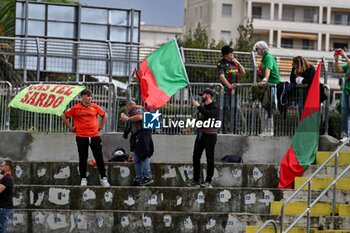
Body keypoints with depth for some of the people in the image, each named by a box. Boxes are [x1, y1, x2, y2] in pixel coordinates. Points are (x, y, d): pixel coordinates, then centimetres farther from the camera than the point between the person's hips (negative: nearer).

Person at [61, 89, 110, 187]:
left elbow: (104, 115, 19)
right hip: (81, 137, -1)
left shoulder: (95, 107, 5)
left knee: (99, 157, 2)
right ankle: (83, 179, 12)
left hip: (94, 136, 2)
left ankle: (103, 178, 9)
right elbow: (64, 116, 6)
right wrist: (71, 127, 5)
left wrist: (100, 126, 12)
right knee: (83, 158, 4)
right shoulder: (76, 108, -1)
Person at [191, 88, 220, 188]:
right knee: (196, 157, 5)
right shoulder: (202, 105, 14)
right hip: (200, 134, 7)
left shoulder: (214, 107, -7)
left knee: (209, 158, -3)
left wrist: (198, 106, -24)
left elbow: (209, 115, -27)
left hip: (210, 135, -7)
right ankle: (196, 180, 11)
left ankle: (208, 181, 0)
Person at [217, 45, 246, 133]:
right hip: (226, 90, -6)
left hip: (235, 90, 6)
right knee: (226, 110, -9)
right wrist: (229, 85, -28)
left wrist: (238, 63, 5)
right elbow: (221, 76, -15)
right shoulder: (221, 63, -4)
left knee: (234, 110, 8)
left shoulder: (234, 62, 15)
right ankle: (224, 130, -6)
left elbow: (243, 72, 19)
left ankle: (232, 129, 15)